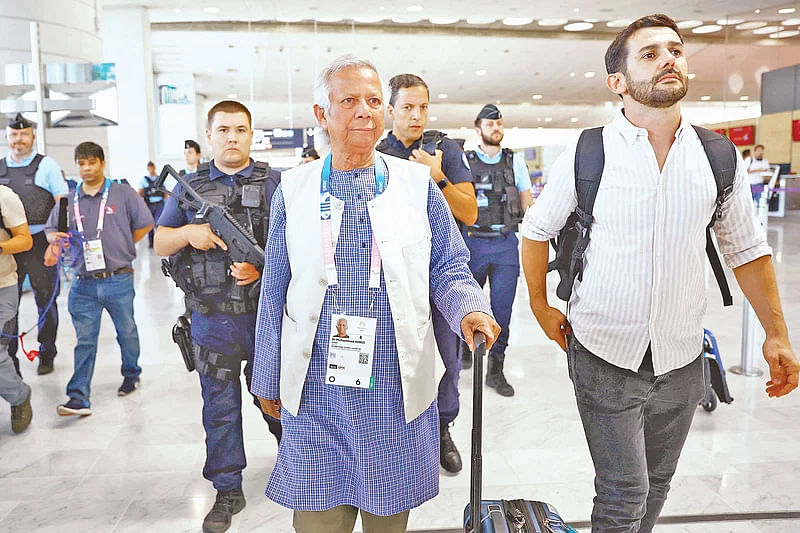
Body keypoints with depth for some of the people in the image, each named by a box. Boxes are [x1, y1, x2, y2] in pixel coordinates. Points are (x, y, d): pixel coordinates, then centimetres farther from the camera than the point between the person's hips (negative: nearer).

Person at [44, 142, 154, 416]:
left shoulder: (123, 194, 0)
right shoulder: (69, 200, 9)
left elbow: (144, 224, 3)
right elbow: (51, 229, 18)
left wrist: (119, 248, 1)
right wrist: (56, 240, -5)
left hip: (118, 280, -2)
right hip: (84, 283, 2)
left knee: (127, 332, 14)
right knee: (84, 340, 1)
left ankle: (131, 374, 37)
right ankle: (79, 398, 2)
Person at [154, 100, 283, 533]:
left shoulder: (274, 183, 2)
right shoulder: (189, 187, 9)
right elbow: (159, 243, 11)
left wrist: (263, 266, -21)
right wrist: (189, 233, -10)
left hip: (266, 314, -2)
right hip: (211, 319, 2)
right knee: (220, 407, 10)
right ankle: (228, 491, 26)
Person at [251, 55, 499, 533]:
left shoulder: (418, 183, 2)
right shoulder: (293, 190, 3)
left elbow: (448, 268, 4)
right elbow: (275, 293, 6)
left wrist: (471, 311, -18)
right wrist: (268, 381, 9)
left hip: (396, 387, 1)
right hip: (315, 390, 0)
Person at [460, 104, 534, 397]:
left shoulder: (515, 160, 10)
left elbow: (527, 200, 13)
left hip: (506, 243, 1)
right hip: (473, 241, -1)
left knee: (502, 308, 1)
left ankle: (496, 370, 12)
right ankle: (464, 349, 35)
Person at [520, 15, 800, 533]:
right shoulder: (585, 156, -8)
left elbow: (747, 249, 9)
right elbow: (537, 231, 4)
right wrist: (541, 305, 4)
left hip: (682, 360, 3)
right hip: (604, 356, -3)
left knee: (656, 485, 19)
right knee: (624, 491, 2)